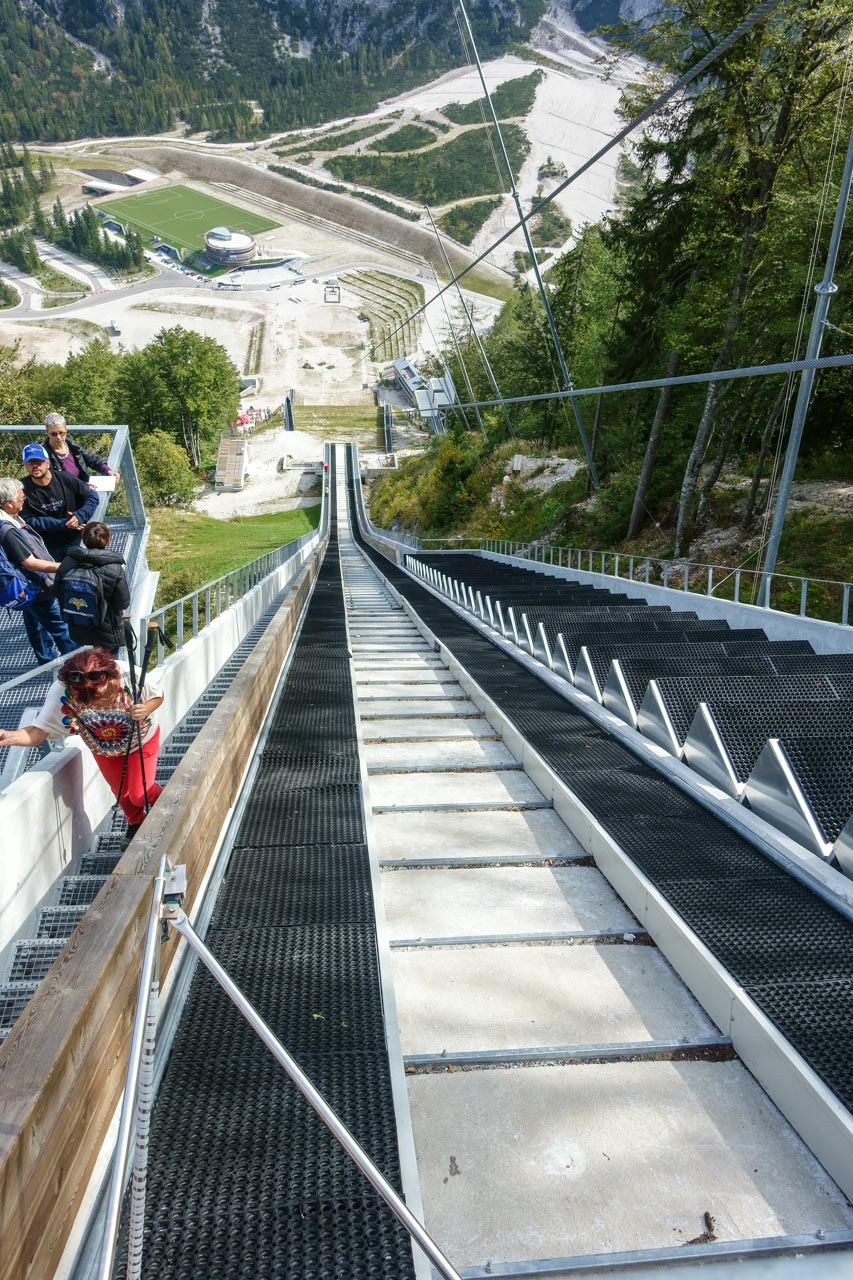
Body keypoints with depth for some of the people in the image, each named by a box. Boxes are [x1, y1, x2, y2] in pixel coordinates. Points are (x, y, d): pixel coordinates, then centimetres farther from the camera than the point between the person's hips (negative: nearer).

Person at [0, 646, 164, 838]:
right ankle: (136, 823, 54)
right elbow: (38, 732, -38)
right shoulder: (62, 693, -39)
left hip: (141, 740, -2)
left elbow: (158, 697, -20)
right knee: (121, 791, 20)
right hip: (104, 748, 2)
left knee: (139, 794, 2)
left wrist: (146, 709, -42)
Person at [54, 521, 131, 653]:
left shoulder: (67, 563, -14)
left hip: (77, 632, 4)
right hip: (107, 634, -3)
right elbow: (124, 602, -16)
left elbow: (57, 591, -1)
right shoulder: (115, 569, -24)